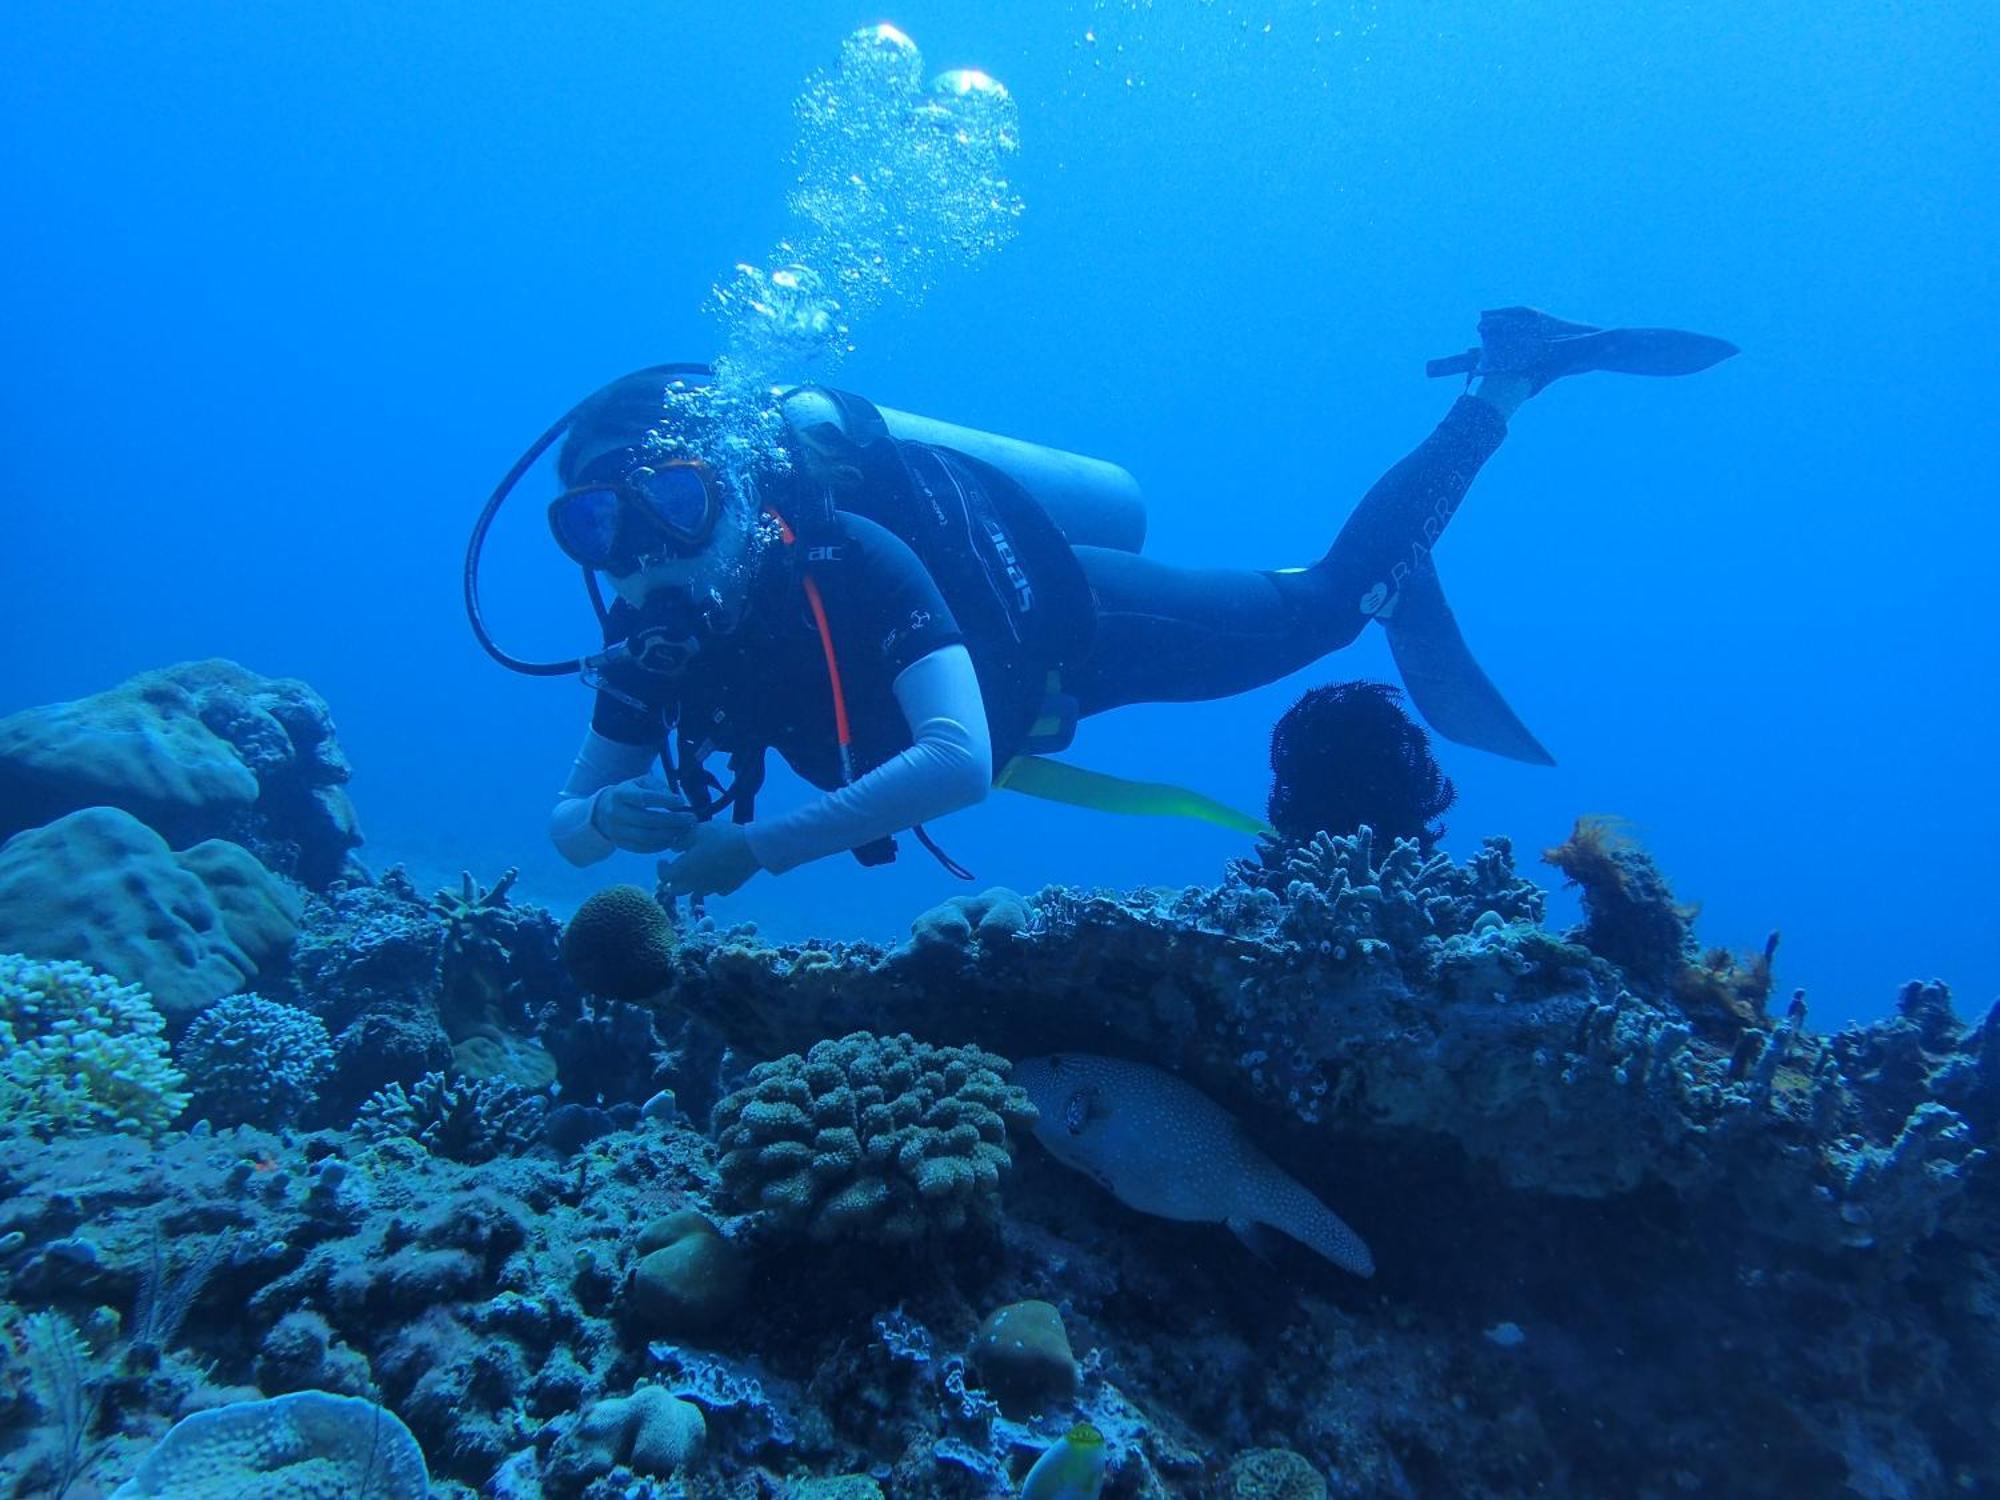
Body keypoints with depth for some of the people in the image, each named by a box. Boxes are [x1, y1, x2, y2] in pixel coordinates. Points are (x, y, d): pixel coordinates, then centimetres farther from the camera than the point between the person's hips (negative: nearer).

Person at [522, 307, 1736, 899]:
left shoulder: (843, 559, -40)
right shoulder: (658, 639, -19)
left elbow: (959, 763, -50)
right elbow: (567, 821, -10)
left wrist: (759, 849, -47)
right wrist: (613, 815, -34)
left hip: (1083, 620, -5)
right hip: (1021, 666, 5)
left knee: (1335, 596, 10)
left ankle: (1508, 376, 30)